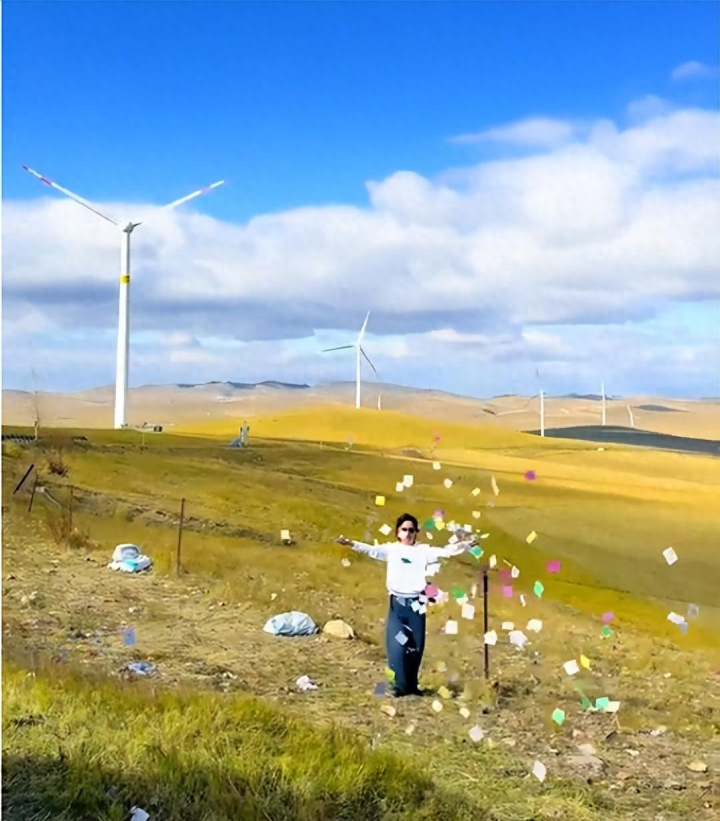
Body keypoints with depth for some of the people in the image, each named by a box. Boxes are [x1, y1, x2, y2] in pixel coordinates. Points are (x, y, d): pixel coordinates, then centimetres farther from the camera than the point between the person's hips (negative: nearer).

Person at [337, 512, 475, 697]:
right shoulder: (391, 549, 5)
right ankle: (399, 685, 3)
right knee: (396, 645, -6)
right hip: (397, 603, -1)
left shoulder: (424, 550, 8)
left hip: (416, 604, 1)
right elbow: (372, 550, -8)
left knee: (416, 647, 6)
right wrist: (350, 543, -23)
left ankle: (411, 685, 17)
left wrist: (465, 545, -16)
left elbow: (445, 551, -1)